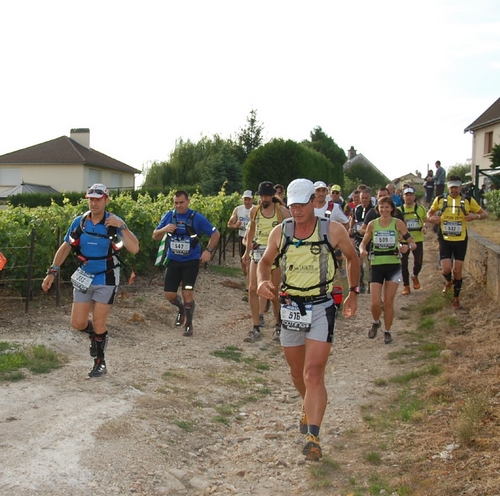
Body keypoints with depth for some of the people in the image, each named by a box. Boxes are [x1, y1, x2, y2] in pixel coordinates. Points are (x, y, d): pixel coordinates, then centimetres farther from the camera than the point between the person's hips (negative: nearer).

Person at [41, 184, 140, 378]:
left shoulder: (114, 223, -15)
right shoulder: (79, 222, -5)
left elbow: (134, 249, -25)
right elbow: (65, 247, 4)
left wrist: (122, 226, -33)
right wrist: (52, 272, -2)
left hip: (106, 280, -3)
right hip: (84, 278, 3)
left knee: (99, 322, 0)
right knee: (78, 323, 2)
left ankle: (100, 362, 19)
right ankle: (95, 335, 36)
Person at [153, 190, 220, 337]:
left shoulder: (197, 218, -9)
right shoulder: (169, 216, -1)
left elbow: (215, 234, 1)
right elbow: (155, 236, 4)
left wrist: (208, 250, -10)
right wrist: (164, 229, -16)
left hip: (191, 261, -3)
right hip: (173, 260, 3)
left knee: (187, 292, -12)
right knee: (169, 294, 1)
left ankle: (188, 323, 9)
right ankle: (181, 309, 35)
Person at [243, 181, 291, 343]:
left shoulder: (282, 211, -6)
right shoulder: (254, 211, 6)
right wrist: (247, 251, 19)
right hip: (257, 252, 4)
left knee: (274, 293, 4)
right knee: (252, 289, -6)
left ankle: (278, 326, 25)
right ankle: (256, 329, 1)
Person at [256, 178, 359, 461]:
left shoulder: (333, 230, -6)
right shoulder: (280, 232, 1)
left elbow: (353, 258, 11)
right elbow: (266, 261, 15)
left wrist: (353, 294, 13)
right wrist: (263, 280, -7)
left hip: (321, 308, -4)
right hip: (290, 307, 4)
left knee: (313, 374, -16)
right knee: (297, 373, 16)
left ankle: (313, 436, -14)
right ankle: (310, 409, 45)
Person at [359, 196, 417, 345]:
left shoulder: (398, 223, -3)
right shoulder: (372, 224, 2)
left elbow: (413, 244, -3)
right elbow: (363, 243, 10)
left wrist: (407, 247, -27)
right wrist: (363, 251, -13)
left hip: (393, 266, -1)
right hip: (377, 265, 1)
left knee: (388, 302, 0)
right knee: (375, 303, -6)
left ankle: (387, 331, 18)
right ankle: (376, 322, 26)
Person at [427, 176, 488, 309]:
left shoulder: (468, 200, -3)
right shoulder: (440, 199, -2)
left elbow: (484, 214, 4)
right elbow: (430, 213, 14)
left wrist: (475, 216, -19)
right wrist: (431, 218, -10)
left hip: (461, 240, 0)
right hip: (445, 240, 0)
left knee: (457, 270, 4)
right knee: (446, 269, -10)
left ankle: (456, 298, 23)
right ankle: (448, 281, 28)